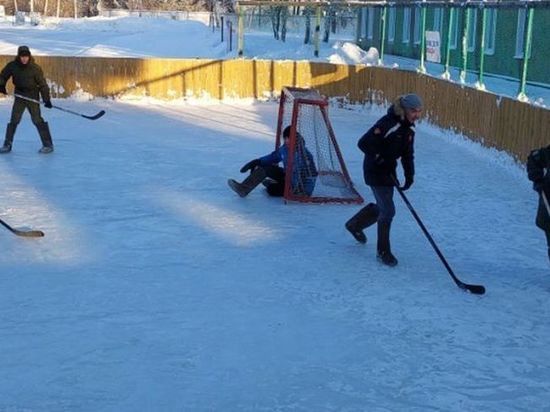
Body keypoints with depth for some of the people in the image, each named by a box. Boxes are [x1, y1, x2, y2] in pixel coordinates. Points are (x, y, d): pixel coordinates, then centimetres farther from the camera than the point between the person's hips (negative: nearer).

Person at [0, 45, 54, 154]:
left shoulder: (35, 68, -14)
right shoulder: (12, 66, -6)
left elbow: (42, 84, -11)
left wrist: (47, 99, -15)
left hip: (32, 96, -3)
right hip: (19, 96, 3)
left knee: (37, 120, -8)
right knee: (14, 120, 3)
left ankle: (48, 145, -2)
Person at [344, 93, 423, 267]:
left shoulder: (409, 127, 3)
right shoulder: (387, 124, -25)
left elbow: (408, 153, 9)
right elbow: (363, 143, -27)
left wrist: (409, 175, -2)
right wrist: (380, 159, -24)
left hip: (389, 171, 9)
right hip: (375, 172, -9)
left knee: (382, 206, 20)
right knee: (388, 210, -9)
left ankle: (355, 225, 46)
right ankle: (383, 251, 6)